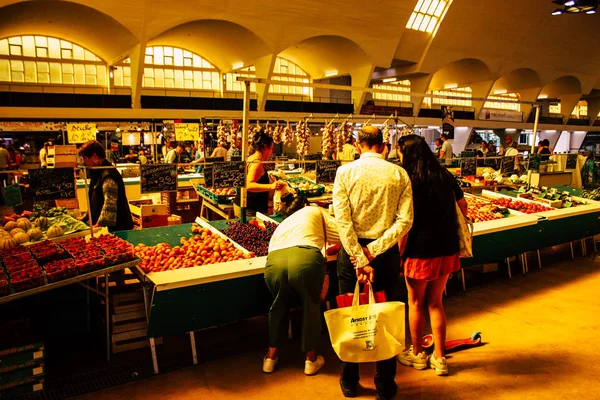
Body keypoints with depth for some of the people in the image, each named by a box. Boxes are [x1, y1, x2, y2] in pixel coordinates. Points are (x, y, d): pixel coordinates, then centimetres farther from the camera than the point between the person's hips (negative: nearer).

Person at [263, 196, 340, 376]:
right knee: (311, 306, 24)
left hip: (274, 261, 3)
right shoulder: (315, 211, 30)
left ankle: (271, 358, 39)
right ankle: (311, 359, 35)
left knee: (279, 305, 31)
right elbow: (340, 234, 20)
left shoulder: (281, 225, 39)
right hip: (305, 259, -3)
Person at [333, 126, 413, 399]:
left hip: (351, 250, -1)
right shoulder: (399, 174, -2)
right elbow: (405, 220, -11)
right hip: (386, 253, 1)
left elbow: (342, 219, -15)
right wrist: (374, 251, -13)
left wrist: (359, 260, -15)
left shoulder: (345, 172, -6)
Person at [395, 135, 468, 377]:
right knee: (435, 303, 19)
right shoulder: (445, 176, 2)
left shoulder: (409, 182, -15)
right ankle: (439, 358, 26)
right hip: (448, 249, 6)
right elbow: (463, 207, 11)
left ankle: (417, 354, 30)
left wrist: (399, 254, -9)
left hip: (421, 251, -5)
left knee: (415, 303, 15)